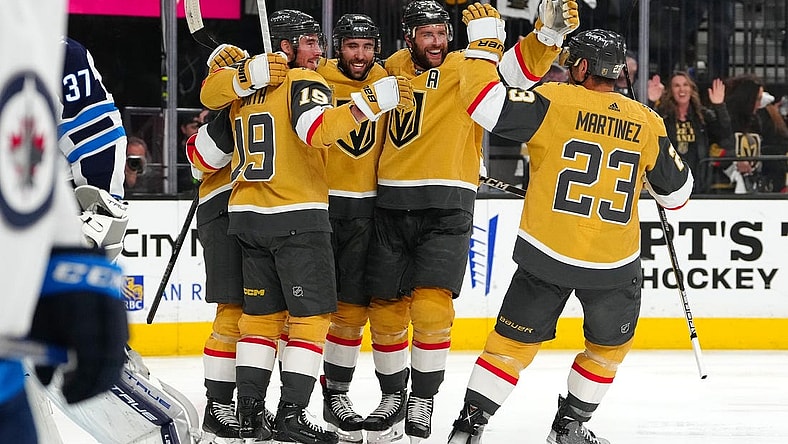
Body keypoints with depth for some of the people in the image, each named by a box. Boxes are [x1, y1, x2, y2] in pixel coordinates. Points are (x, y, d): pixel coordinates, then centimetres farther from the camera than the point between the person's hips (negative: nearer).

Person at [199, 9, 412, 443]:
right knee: (311, 314, -2)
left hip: (247, 213, 7)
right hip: (297, 217, -7)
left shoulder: (244, 86, 12)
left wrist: (246, 74, -7)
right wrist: (375, 99, -31)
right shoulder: (303, 82, -11)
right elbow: (318, 129, -27)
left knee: (261, 313, 14)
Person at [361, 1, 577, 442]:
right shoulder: (394, 69, 11)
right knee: (386, 309, 7)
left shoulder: (466, 67, -1)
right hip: (392, 207, 4)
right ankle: (393, 397, 26)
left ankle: (423, 401, 3)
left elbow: (518, 67, -18)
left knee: (431, 307, -13)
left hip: (447, 210, -4)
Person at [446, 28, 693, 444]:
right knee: (610, 346, 26)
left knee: (513, 343, 12)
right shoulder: (647, 123, 2)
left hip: (547, 254, -1)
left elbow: (487, 102, -17)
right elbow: (676, 191, 13)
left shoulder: (555, 101, -9)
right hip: (614, 266, 1)